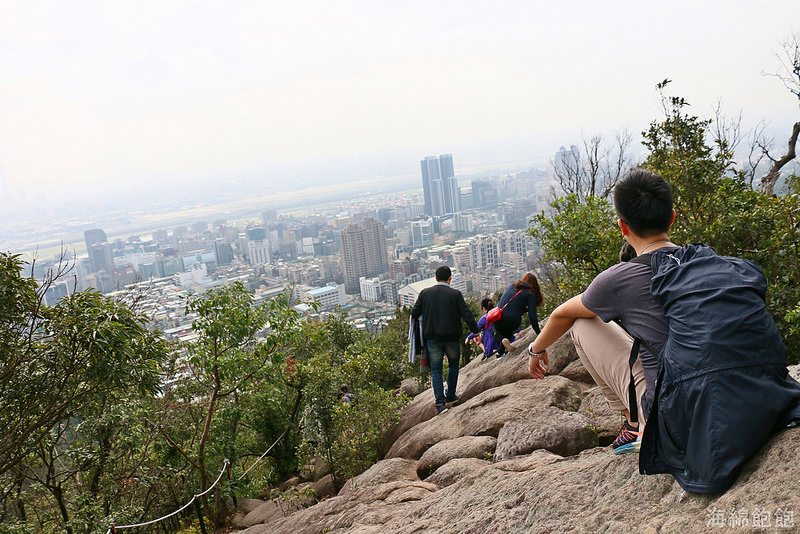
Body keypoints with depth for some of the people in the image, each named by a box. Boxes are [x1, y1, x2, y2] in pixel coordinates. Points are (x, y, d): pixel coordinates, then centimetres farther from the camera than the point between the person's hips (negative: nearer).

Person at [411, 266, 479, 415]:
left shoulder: (425, 293, 0)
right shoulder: (455, 294, -6)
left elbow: (414, 313, 0)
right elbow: (466, 314, -9)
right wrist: (476, 331, 0)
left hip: (432, 338, 1)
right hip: (452, 338, -1)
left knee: (436, 370, 7)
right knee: (453, 365, 21)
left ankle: (440, 402, -1)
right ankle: (450, 396, 29)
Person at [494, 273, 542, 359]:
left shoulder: (511, 286, 15)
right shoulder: (530, 294, 1)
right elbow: (532, 316, -6)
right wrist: (539, 333, 0)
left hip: (498, 320, 3)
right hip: (513, 322, -3)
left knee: (499, 332, 36)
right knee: (508, 332, 33)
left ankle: (504, 339, 6)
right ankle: (500, 353, 13)